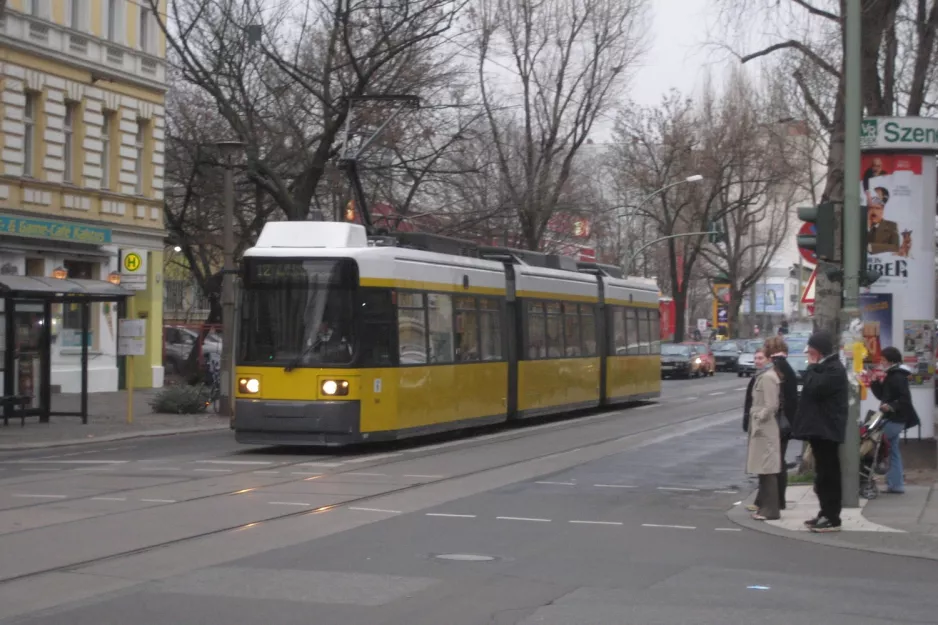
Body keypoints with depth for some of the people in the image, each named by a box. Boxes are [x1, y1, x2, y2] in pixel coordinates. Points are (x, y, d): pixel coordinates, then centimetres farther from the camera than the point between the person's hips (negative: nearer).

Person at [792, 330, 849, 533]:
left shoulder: (834, 369, -14)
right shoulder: (822, 367, 19)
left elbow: (815, 388, -23)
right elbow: (810, 388, 24)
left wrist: (812, 366, -13)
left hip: (827, 429, -10)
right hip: (818, 428, 10)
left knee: (828, 474, -8)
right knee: (823, 473, 13)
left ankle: (832, 518, -6)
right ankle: (825, 514, 19)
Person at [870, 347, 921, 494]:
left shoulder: (897, 377, -15)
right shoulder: (890, 376, 16)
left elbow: (906, 399, -22)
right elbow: (881, 395, 18)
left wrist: (891, 406, -32)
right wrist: (875, 383, 7)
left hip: (895, 420, -10)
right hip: (892, 419, 10)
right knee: (893, 451, 11)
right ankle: (896, 484, 14)